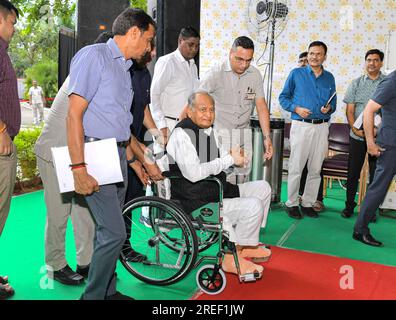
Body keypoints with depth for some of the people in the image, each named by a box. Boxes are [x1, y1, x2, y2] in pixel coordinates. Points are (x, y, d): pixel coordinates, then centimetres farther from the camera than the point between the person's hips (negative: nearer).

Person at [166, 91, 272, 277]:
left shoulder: (209, 130, 10)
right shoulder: (181, 134, -18)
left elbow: (222, 158, 22)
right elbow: (194, 173, -29)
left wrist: (236, 156, -4)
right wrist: (230, 159, -20)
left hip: (217, 191, 10)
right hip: (195, 202, -10)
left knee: (262, 188, 11)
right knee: (253, 206, -20)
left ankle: (245, 245, 17)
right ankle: (233, 257, -1)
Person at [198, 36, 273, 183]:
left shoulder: (255, 74, 3)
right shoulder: (216, 73, -11)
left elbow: (261, 106, 3)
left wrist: (267, 137, -3)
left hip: (244, 136, 5)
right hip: (220, 134, -5)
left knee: (242, 179, 10)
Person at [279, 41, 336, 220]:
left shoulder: (329, 78, 12)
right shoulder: (296, 74, 3)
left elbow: (333, 102, 17)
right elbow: (283, 97, 4)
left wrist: (329, 108, -6)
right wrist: (296, 108, -12)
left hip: (322, 127, 3)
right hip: (301, 125, -3)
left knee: (315, 170, 7)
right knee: (296, 168, -3)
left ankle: (308, 203, 18)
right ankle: (292, 204, 10)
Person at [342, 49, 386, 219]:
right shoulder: (356, 83, 7)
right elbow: (349, 110, 4)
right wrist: (355, 128, -11)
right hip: (358, 135, 1)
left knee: (376, 174, 6)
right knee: (353, 172, 5)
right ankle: (349, 205, 17)